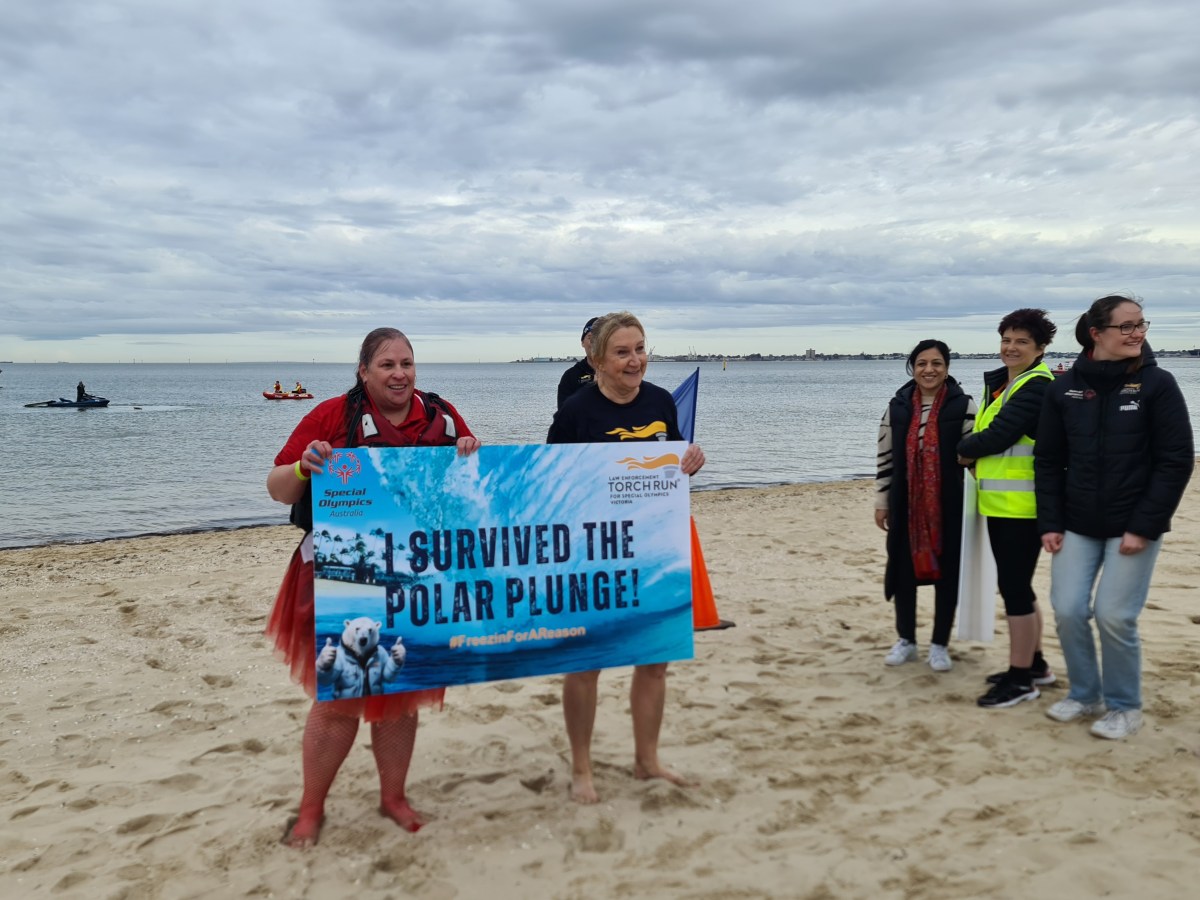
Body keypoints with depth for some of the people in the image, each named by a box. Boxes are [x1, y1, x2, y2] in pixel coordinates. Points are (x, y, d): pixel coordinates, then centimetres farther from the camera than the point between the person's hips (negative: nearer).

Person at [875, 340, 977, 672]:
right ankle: (906, 640, 25)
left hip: (948, 504, -2)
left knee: (946, 571, 6)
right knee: (903, 570, 9)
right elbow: (885, 457, 8)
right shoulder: (897, 406, 4)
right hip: (905, 503, 2)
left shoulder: (963, 405, -3)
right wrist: (881, 502, 7)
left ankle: (940, 644, 20)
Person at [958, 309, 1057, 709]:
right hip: (998, 502, 9)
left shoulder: (1038, 387, -13)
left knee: (1014, 587, -4)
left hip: (1022, 505, -9)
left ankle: (1021, 678, 5)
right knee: (1016, 586, 17)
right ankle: (1034, 663, 30)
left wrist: (963, 451, -3)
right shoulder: (998, 382, 15)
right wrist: (976, 456, -6)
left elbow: (998, 436, -20)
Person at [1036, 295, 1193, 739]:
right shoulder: (1065, 387, 1)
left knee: (1114, 616, -3)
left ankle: (1124, 707, 18)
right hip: (1077, 524, 3)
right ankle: (1083, 694, 23)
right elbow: (1048, 460, 5)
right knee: (1068, 610, 1)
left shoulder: (1157, 384, -6)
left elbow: (1176, 461, -8)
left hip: (1133, 526, -3)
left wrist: (1144, 526, -13)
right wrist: (1049, 522, -2)